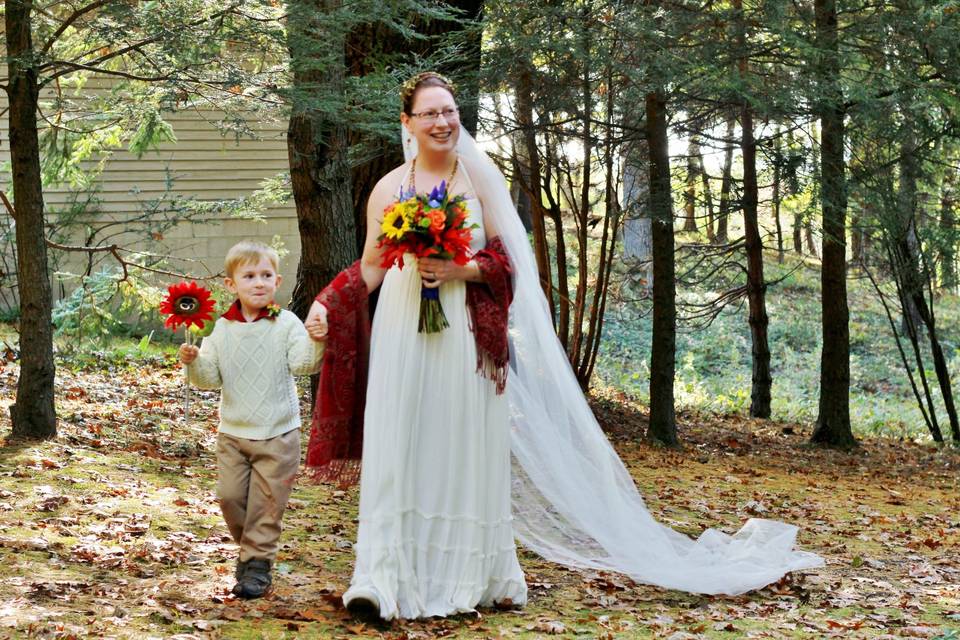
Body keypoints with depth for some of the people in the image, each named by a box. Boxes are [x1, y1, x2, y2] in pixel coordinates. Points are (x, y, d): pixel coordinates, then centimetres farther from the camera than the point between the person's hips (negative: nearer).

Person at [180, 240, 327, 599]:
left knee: (266, 501, 0)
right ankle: (250, 546, 28)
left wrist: (315, 343, -34)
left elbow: (302, 364, -16)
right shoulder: (222, 329, 3)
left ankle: (258, 562, 12)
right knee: (230, 496, 5)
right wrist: (193, 362, -16)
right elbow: (210, 378, 3)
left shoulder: (286, 324, -6)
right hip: (233, 432, 3)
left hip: (277, 434, -3)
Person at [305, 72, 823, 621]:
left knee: (466, 449, 4)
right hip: (403, 333, 0)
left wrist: (459, 270, -13)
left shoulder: (480, 178, 5)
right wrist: (323, 305, -6)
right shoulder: (389, 188, 7)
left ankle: (472, 575, 16)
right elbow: (370, 270, 7)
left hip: (468, 335, 0)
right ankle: (382, 580, -6)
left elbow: (504, 262, 4)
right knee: (399, 450, -5)